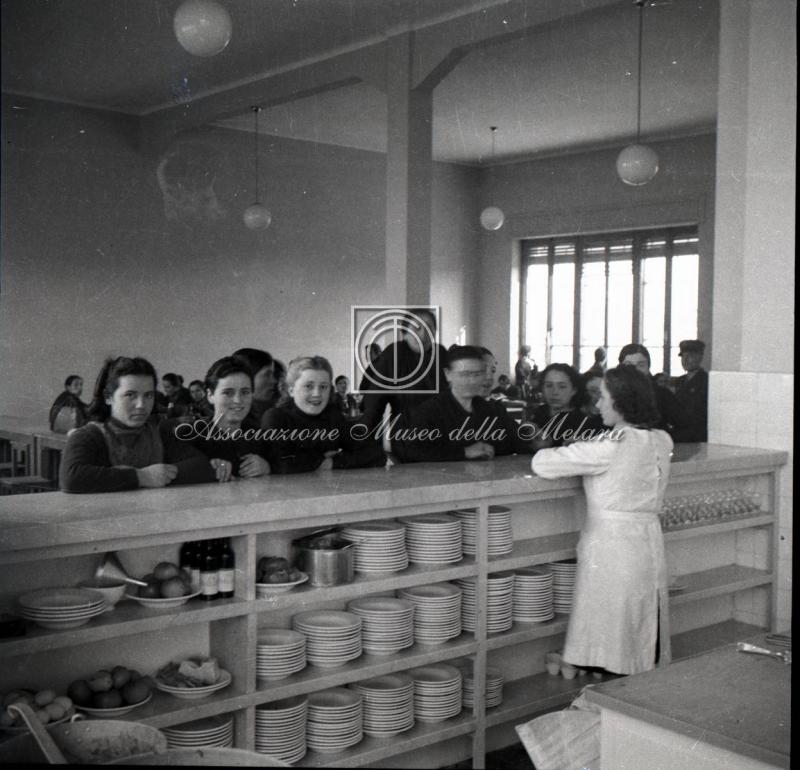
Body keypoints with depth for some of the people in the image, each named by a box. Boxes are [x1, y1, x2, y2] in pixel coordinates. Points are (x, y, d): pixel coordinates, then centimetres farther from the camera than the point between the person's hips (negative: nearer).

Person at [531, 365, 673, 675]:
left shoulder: (611, 446, -19)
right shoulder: (662, 442, 3)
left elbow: (542, 464, -18)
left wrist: (547, 451, 4)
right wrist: (581, 453, 14)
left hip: (612, 549, -7)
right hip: (650, 544, 7)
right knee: (643, 644, 15)